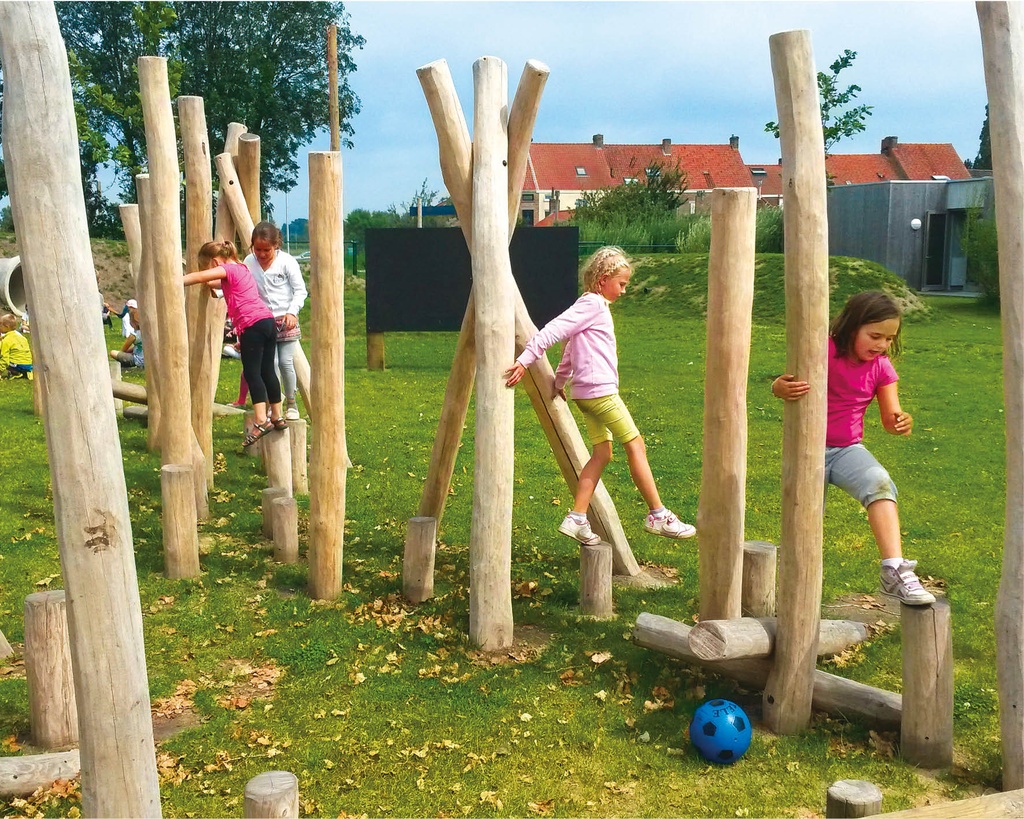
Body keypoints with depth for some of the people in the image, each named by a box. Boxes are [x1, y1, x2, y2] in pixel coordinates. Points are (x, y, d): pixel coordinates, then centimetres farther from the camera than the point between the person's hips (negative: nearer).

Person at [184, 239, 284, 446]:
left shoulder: (228, 269, -2)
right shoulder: (241, 268, 24)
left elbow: (200, 277, -13)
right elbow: (222, 284, 38)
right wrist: (210, 284, 25)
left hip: (253, 325, -9)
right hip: (268, 320, 9)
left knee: (252, 372, -10)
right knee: (267, 370, 14)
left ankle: (261, 420, -19)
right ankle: (277, 416, 20)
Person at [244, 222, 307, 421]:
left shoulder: (287, 261, -6)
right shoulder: (249, 262, 3)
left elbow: (300, 290, -3)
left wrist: (292, 312, -16)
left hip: (286, 320, -2)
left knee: (286, 362, -4)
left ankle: (291, 403, 13)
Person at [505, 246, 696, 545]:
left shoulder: (595, 306, 20)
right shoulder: (592, 304, -10)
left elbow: (571, 347, 27)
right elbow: (553, 330, -19)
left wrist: (559, 381, 33)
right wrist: (525, 360, -24)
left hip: (587, 394, 10)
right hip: (600, 391, -10)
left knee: (602, 453, 9)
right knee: (636, 445, -2)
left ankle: (577, 519, 6)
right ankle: (658, 515, 5)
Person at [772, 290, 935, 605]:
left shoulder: (881, 367, -2)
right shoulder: (825, 352, -15)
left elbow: (890, 417, -3)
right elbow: (781, 385, -21)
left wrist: (900, 423, -28)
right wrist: (782, 388, -46)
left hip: (849, 449, 3)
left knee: (880, 483, -29)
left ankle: (895, 572, -35)